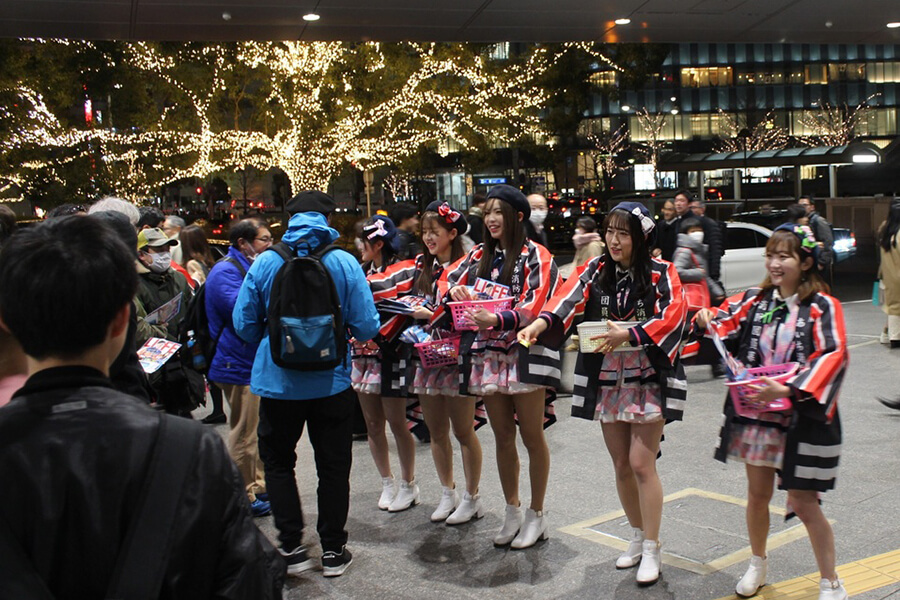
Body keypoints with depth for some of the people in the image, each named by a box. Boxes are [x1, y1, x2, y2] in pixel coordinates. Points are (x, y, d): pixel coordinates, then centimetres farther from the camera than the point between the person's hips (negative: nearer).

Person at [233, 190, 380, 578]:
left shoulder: (265, 263, -7)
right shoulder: (344, 263, -10)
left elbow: (243, 323, -2)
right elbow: (366, 327, -11)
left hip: (277, 381, 0)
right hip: (331, 381, 0)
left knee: (278, 461, 18)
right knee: (333, 466, 13)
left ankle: (292, 547, 16)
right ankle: (333, 551, 22)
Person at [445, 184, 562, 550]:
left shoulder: (535, 256, -5)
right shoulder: (479, 256, 12)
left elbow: (535, 306, -16)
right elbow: (447, 278, 15)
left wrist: (497, 320, -31)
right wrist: (453, 289, -9)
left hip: (525, 356, -5)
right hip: (487, 356, 5)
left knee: (532, 437, 5)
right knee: (503, 437, 14)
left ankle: (536, 515, 19)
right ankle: (512, 511, 27)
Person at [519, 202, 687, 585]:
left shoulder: (661, 274, -7)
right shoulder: (595, 270, 1)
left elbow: (672, 316, -22)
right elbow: (568, 299, -16)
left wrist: (629, 334, -37)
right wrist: (540, 323, -36)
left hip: (648, 380, -4)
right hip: (607, 381, 4)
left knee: (641, 464, -6)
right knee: (621, 464, 12)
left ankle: (652, 550, 8)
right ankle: (638, 536, 30)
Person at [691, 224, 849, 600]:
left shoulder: (823, 308, -10)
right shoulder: (754, 301, 4)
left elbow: (831, 358, -20)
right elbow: (724, 323, 7)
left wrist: (788, 389, -31)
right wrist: (706, 322, -18)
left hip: (802, 419, -4)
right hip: (755, 413, 5)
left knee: (804, 504, 0)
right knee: (758, 494, 16)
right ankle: (757, 566, 37)